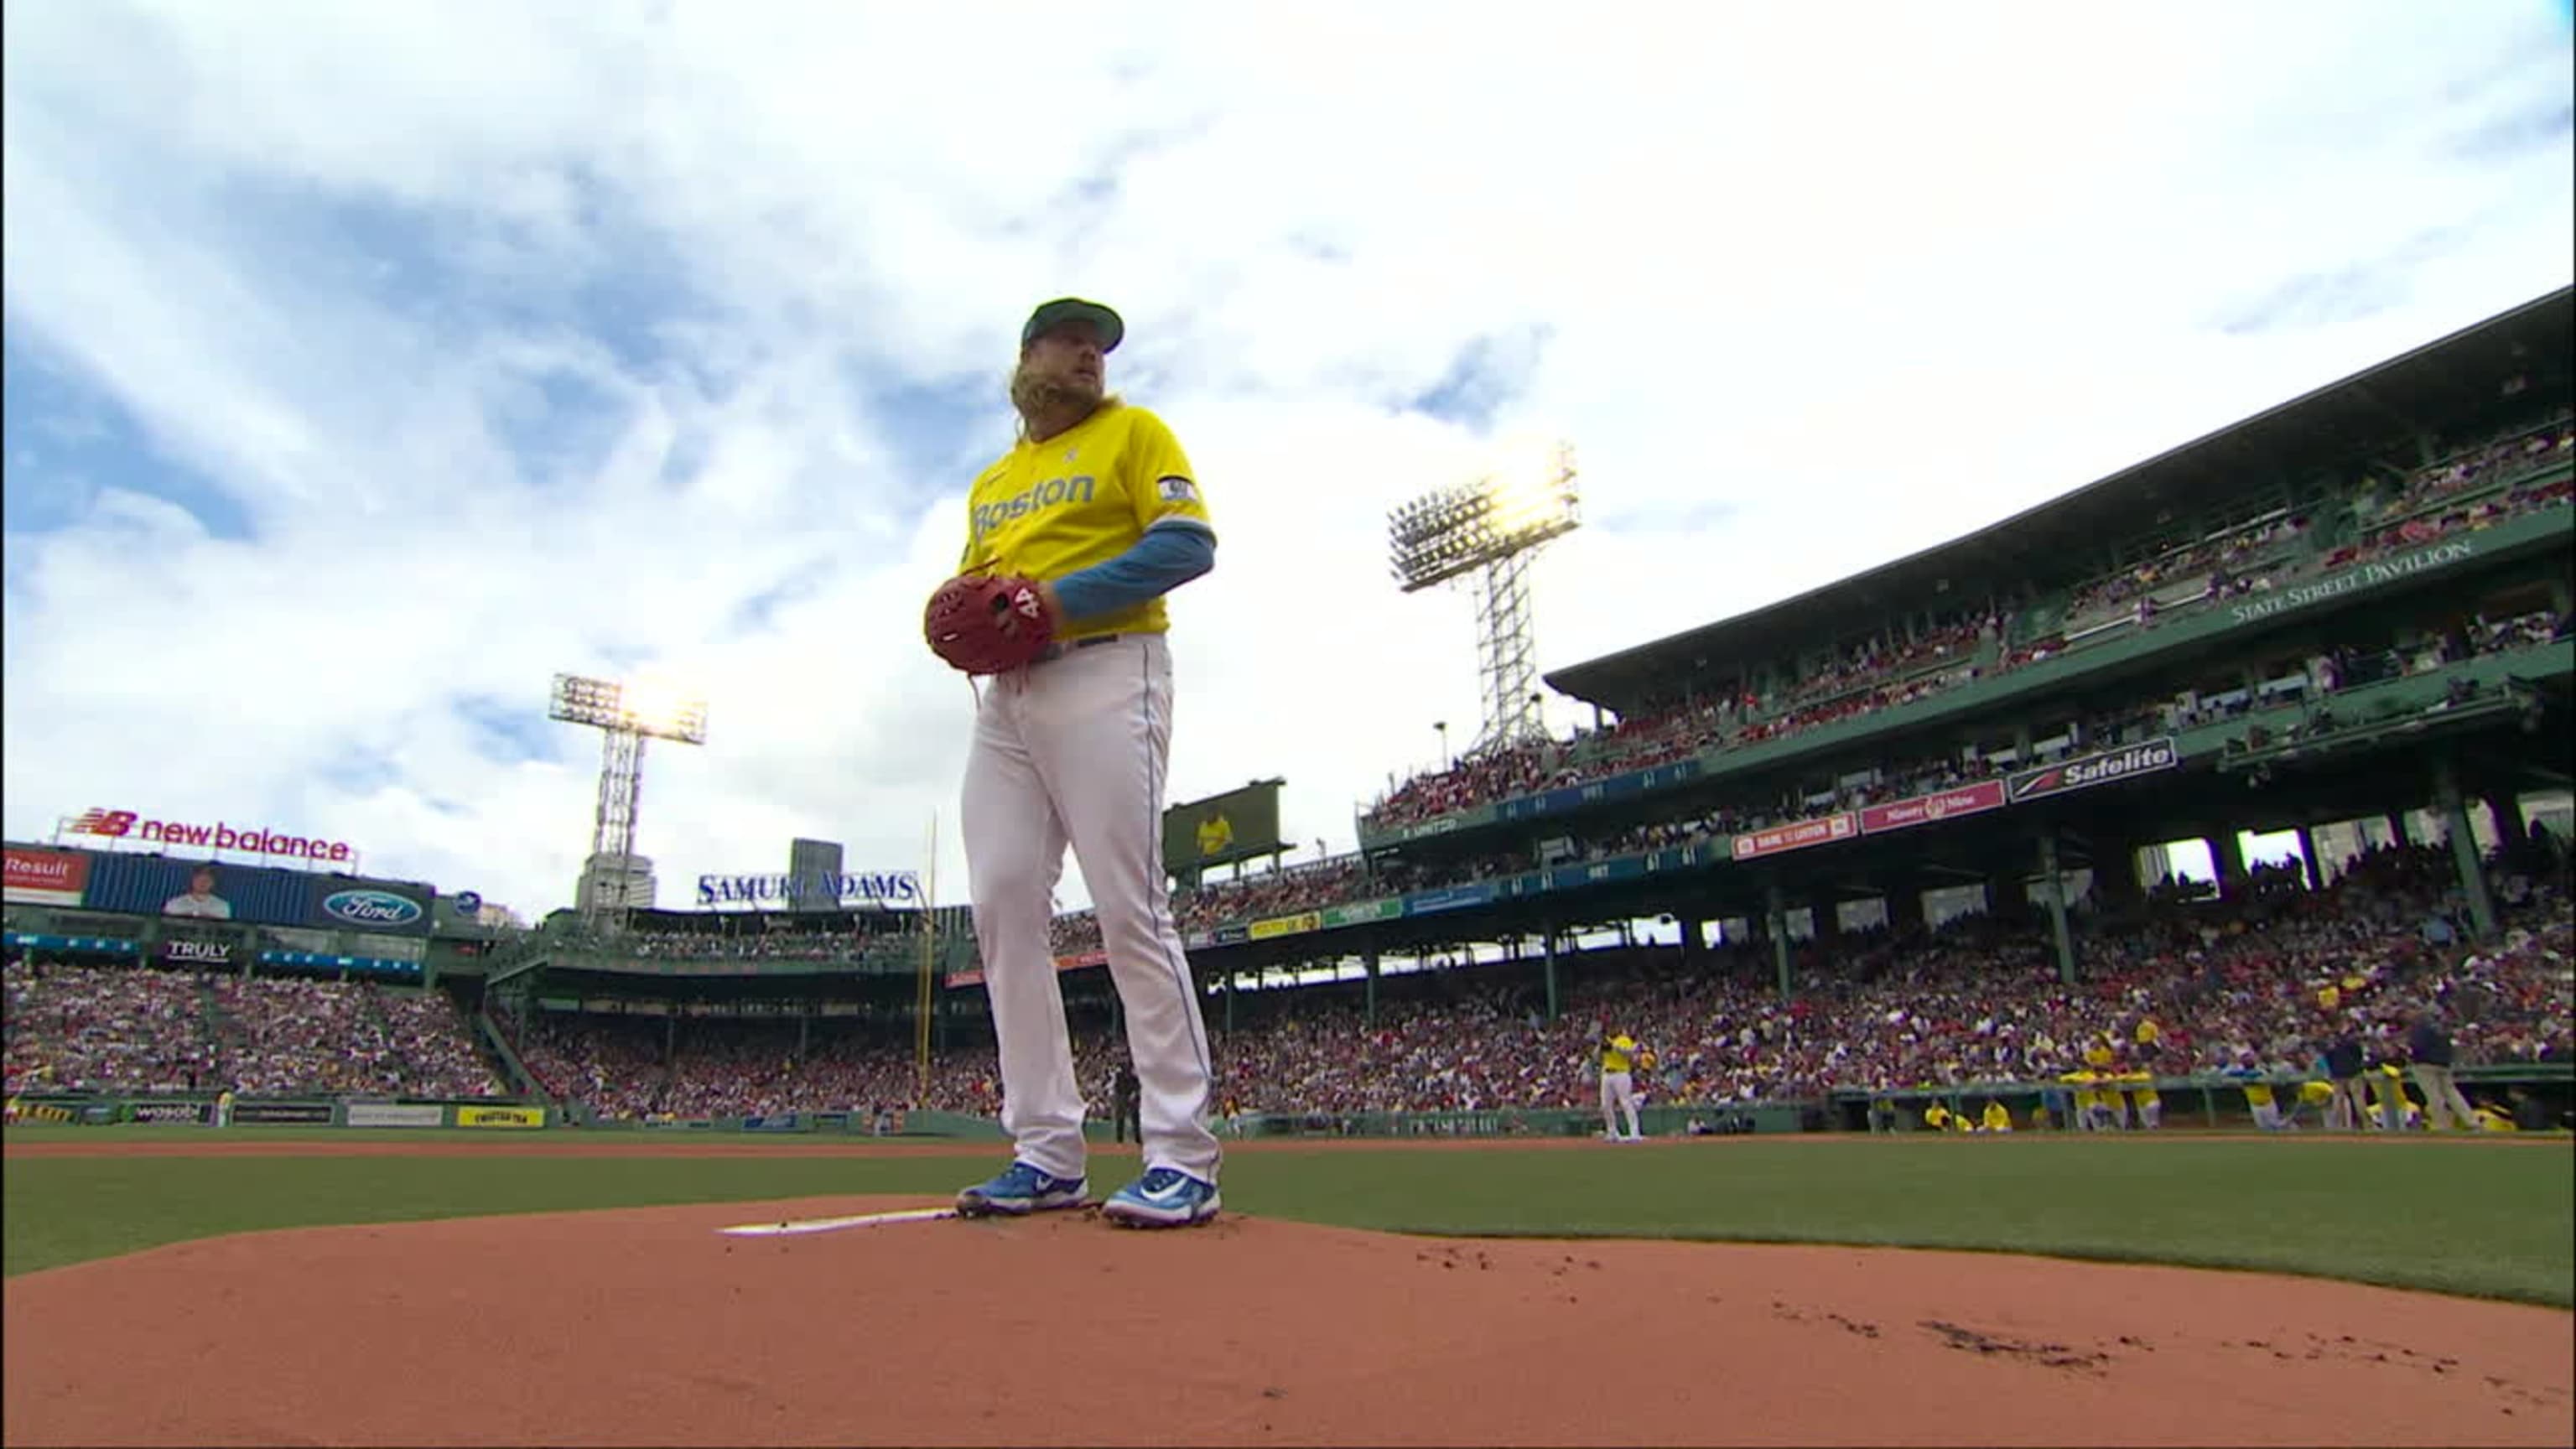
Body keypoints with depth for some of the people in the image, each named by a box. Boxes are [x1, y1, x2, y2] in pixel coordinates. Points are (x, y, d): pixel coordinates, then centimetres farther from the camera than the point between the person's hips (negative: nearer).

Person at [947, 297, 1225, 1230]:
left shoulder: (1133, 431, 9)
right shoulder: (989, 482, 26)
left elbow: (1189, 541, -6)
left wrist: (1062, 597, -15)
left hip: (1104, 676, -6)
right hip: (1003, 699, 7)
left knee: (1130, 909, -13)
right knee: (1003, 910, 0)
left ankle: (1182, 1159, -8)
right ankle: (1047, 1154, 7)